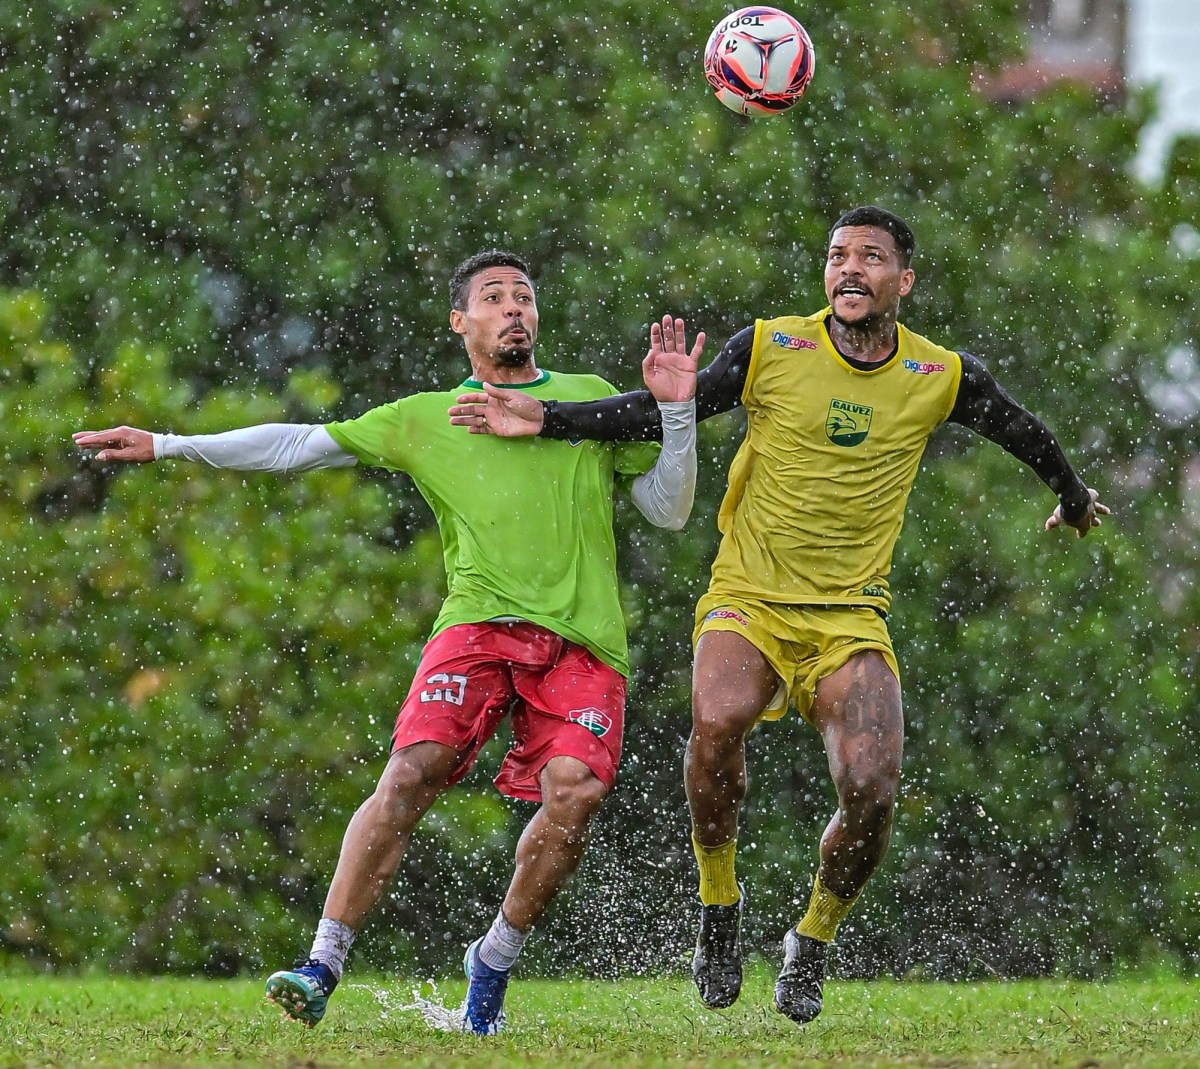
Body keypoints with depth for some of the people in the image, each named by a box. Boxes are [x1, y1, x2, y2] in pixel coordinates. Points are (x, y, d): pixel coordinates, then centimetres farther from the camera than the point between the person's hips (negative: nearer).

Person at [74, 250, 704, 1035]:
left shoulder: (593, 399, 21)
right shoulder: (426, 419, 20)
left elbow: (669, 510, 21)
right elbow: (301, 445, 20)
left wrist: (676, 410, 6)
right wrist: (165, 447, 16)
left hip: (584, 640, 0)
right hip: (481, 622, 0)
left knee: (575, 788, -23)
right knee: (412, 772, -22)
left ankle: (495, 961, -1)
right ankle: (323, 967, -22)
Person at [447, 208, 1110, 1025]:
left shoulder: (942, 377, 2)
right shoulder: (771, 347, -3)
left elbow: (1021, 429, 22)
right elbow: (666, 412, 3)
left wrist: (1074, 499, 39)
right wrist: (543, 421, -4)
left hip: (852, 616, 1)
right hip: (750, 601, -1)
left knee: (871, 787, -21)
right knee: (717, 718, -33)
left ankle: (813, 941, 9)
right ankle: (719, 904, -7)